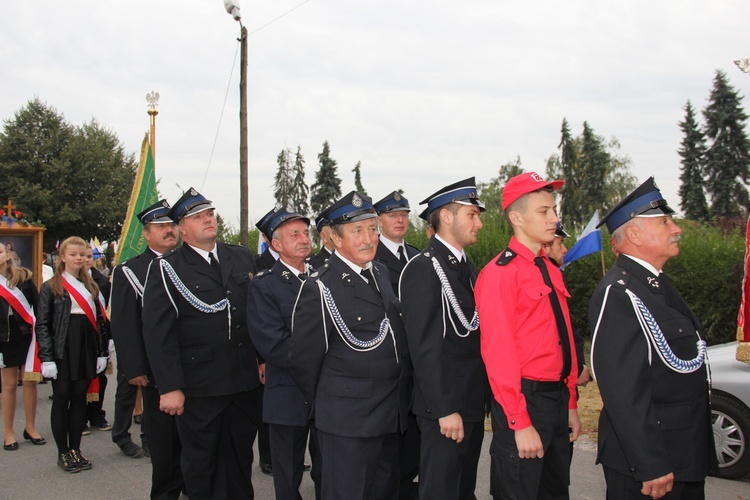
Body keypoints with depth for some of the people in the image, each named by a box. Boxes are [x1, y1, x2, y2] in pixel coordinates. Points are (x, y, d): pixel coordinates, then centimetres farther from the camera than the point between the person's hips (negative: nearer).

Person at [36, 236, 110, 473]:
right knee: (61, 399, 3)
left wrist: (103, 352, 5)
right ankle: (63, 452, 13)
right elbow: (42, 324, -5)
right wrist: (46, 358, -12)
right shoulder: (50, 287, -1)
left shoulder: (91, 287, 11)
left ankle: (75, 449, 19)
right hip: (62, 350, -4)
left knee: (79, 398, 9)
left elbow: (100, 320, 11)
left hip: (86, 350, 4)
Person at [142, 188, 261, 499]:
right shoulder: (166, 270, -6)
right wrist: (169, 387, -16)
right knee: (200, 463, 12)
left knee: (240, 457, 17)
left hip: (245, 381, 4)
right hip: (199, 387, -4)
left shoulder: (243, 258, 7)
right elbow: (157, 332, -11)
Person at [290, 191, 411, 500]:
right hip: (348, 421, -7)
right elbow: (303, 359, -10)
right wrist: (323, 404, 2)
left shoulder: (380, 274, 9)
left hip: (391, 416, 7)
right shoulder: (320, 288, -16)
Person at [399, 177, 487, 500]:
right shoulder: (423, 268, -15)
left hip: (473, 402, 9)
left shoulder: (465, 267, 13)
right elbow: (424, 346, -20)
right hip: (445, 406, -9)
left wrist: (479, 400, 12)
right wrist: (445, 410, -21)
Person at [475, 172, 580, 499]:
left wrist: (571, 405, 12)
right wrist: (520, 422, -18)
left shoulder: (551, 271, 11)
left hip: (558, 398, 8)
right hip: (524, 399, -8)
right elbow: (498, 353, -18)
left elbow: (565, 342, 14)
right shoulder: (499, 273, -14)